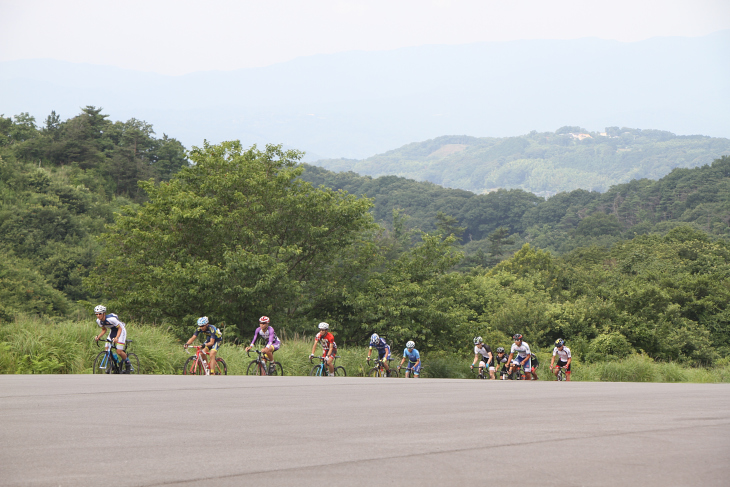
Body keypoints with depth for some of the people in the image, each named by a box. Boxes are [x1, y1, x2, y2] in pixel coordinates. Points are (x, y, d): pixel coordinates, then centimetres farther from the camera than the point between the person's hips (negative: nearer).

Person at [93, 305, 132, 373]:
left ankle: (128, 364, 9)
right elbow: (104, 330, 3)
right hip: (112, 331, 7)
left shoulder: (111, 319, -33)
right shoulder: (98, 321, -12)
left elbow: (120, 328, -25)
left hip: (121, 330, -7)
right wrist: (98, 337, -14)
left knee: (119, 351, -17)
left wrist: (116, 337, -41)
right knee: (106, 349, -8)